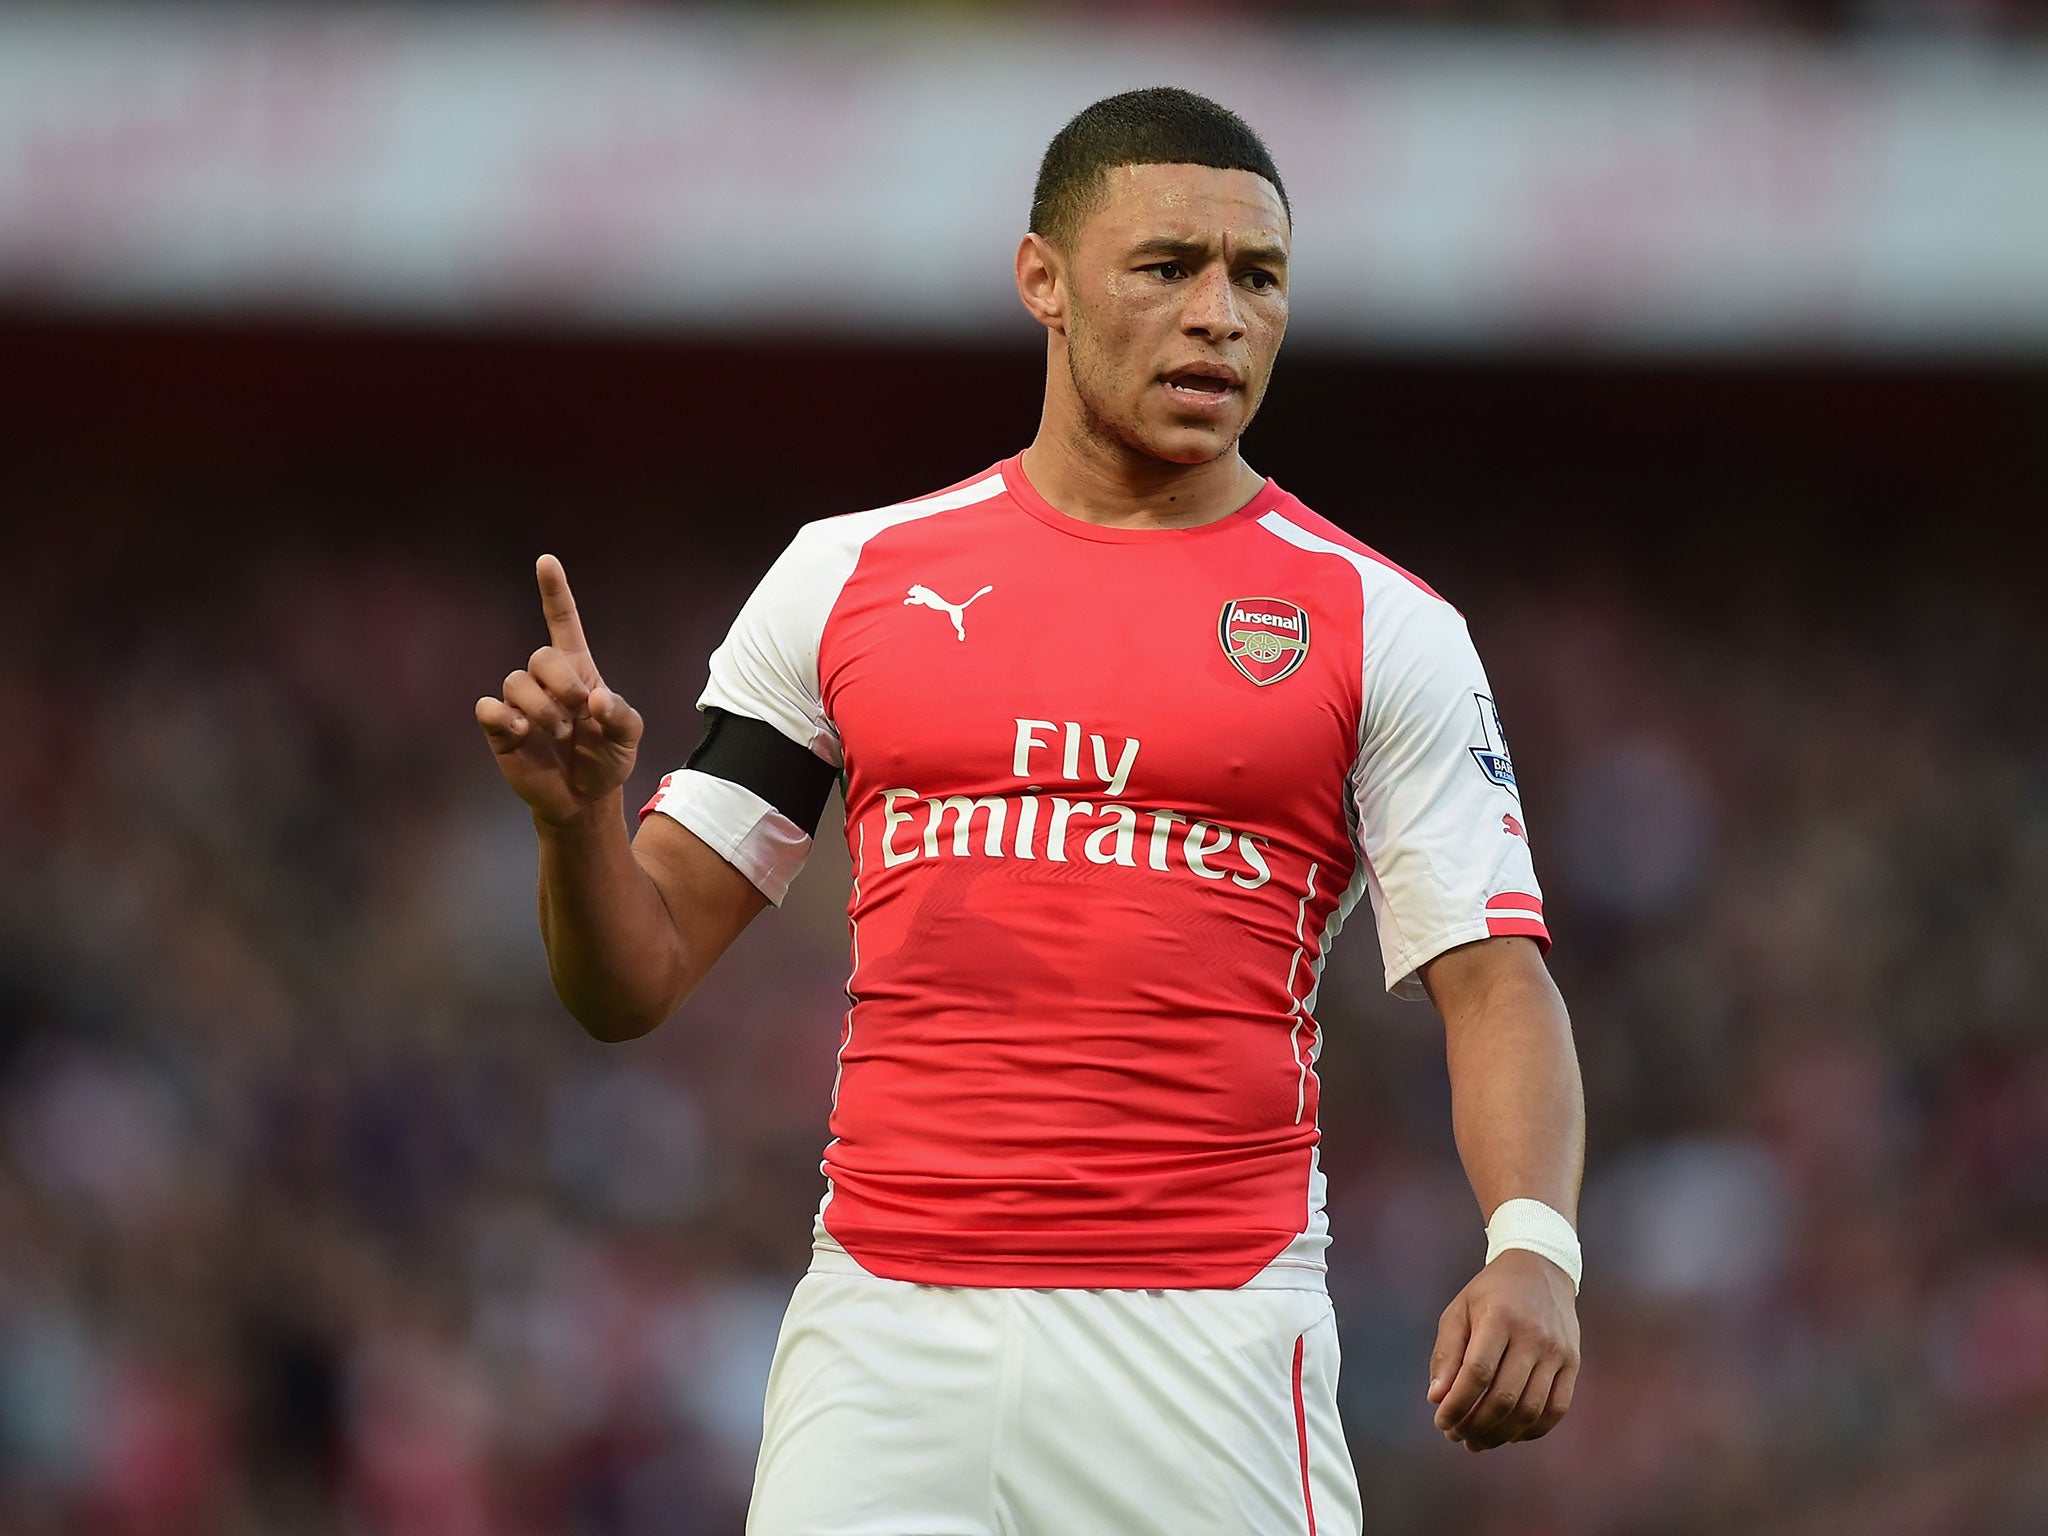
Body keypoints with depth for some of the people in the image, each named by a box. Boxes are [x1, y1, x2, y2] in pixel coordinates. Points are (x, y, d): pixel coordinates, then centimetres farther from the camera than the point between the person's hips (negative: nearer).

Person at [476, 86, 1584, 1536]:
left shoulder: (1381, 627, 5)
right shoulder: (847, 579, 11)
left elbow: (1494, 983, -2)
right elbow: (640, 976, 12)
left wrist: (1533, 1245, -20)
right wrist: (579, 814, -10)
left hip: (1209, 1351, -1)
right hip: (885, 1335, 2)